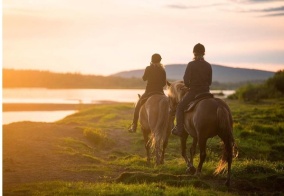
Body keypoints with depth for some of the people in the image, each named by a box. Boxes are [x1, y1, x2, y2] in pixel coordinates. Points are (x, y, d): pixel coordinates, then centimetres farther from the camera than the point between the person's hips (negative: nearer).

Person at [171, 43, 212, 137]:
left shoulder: (191, 64, -10)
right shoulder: (208, 66, 4)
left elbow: (186, 80, -11)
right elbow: (209, 82, 8)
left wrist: (189, 86, 8)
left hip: (193, 92, -4)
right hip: (205, 92, 4)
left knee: (180, 107, 10)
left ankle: (179, 129, 3)